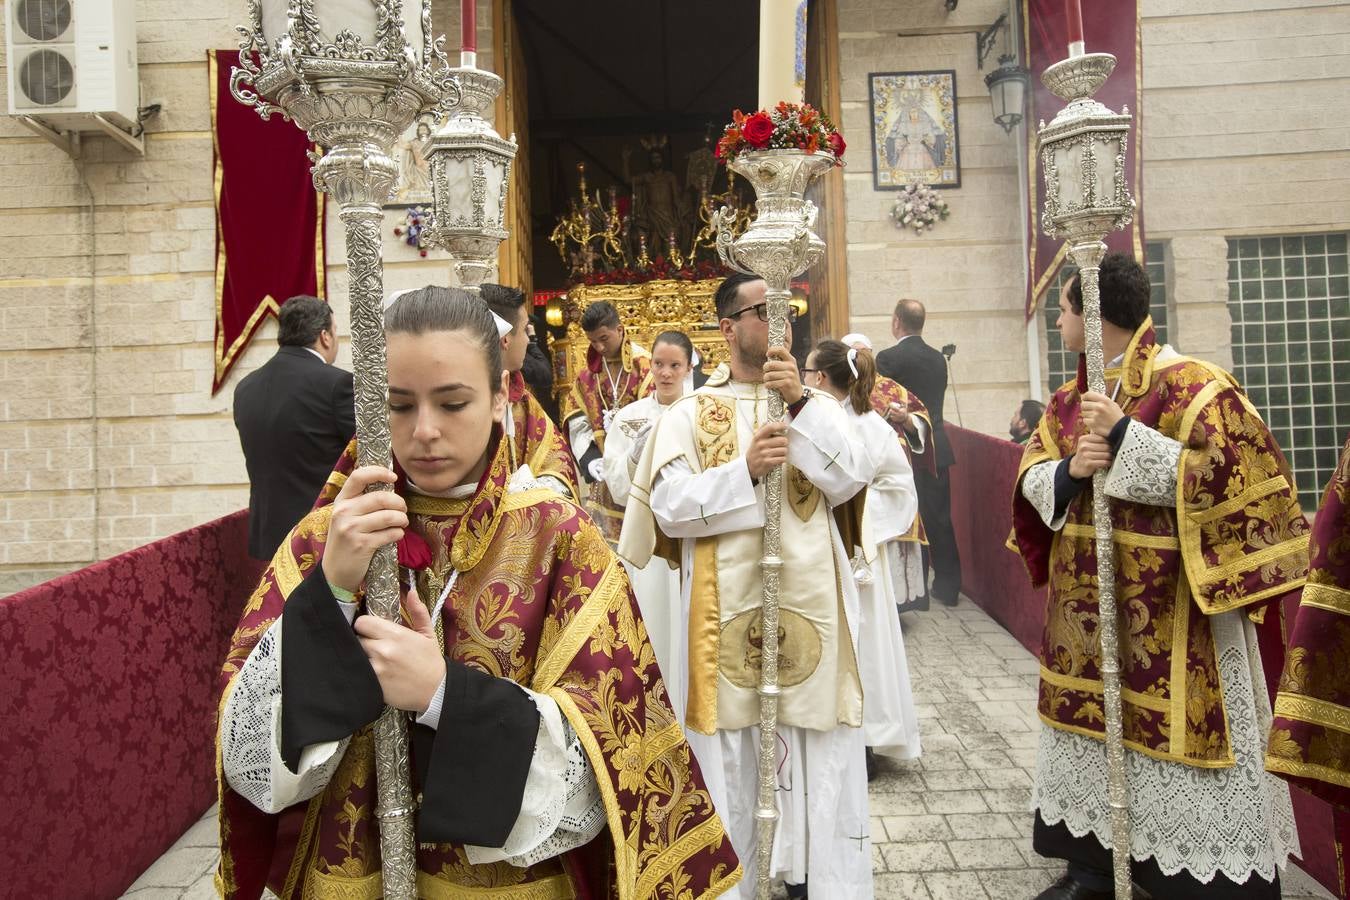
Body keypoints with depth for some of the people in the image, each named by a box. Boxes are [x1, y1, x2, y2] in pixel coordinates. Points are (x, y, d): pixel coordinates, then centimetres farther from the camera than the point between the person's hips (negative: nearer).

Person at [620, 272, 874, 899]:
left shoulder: (814, 402, 11)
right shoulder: (691, 413, 4)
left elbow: (850, 478, -5)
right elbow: (670, 504, -7)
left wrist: (800, 403, -14)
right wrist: (746, 470, -18)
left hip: (807, 603, 2)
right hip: (726, 608, -1)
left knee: (820, 756, 5)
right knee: (727, 758, 5)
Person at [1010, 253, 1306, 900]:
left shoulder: (1190, 385, -11)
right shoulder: (1072, 397, 11)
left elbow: (1224, 475, -20)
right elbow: (1030, 476, 8)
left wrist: (1124, 437, -23)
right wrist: (1070, 469, -14)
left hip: (1166, 612, -7)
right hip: (1085, 605, 7)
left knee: (1168, 737, -1)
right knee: (1091, 728, 14)